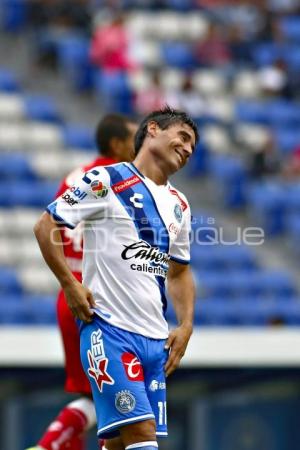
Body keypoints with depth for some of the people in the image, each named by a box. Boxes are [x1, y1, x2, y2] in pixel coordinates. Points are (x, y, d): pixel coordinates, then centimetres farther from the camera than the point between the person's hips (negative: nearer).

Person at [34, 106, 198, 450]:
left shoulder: (178, 205, 18)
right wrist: (70, 285, -11)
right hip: (109, 329, -7)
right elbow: (45, 226, -4)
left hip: (156, 338, 7)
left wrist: (185, 326, 14)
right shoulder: (106, 181, -3)